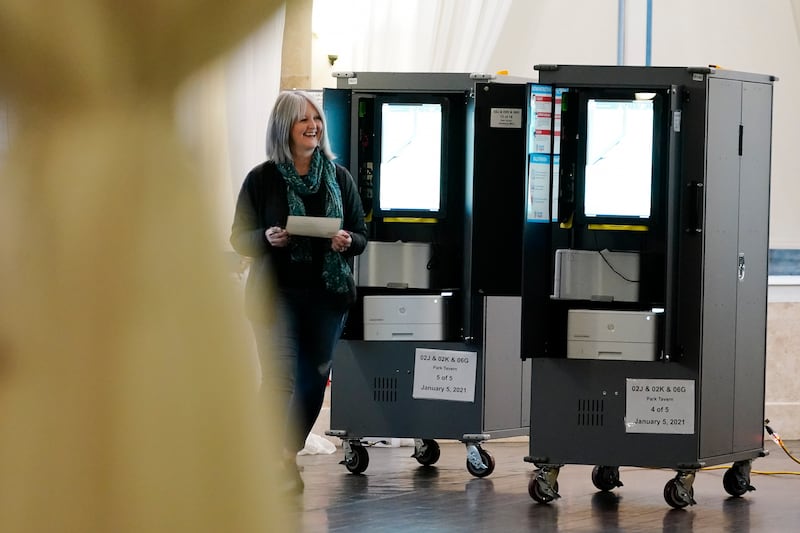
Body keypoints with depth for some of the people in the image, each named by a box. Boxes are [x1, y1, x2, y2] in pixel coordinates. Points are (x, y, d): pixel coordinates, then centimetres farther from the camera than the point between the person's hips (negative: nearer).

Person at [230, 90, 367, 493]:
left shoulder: (339, 177, 7)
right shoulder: (262, 179, -2)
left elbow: (361, 235, 11)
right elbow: (239, 238, 2)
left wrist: (347, 242, -12)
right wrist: (267, 238, -19)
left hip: (327, 295, 3)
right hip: (276, 293, -3)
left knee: (313, 382, 9)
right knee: (280, 380, -14)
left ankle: (289, 456, 28)